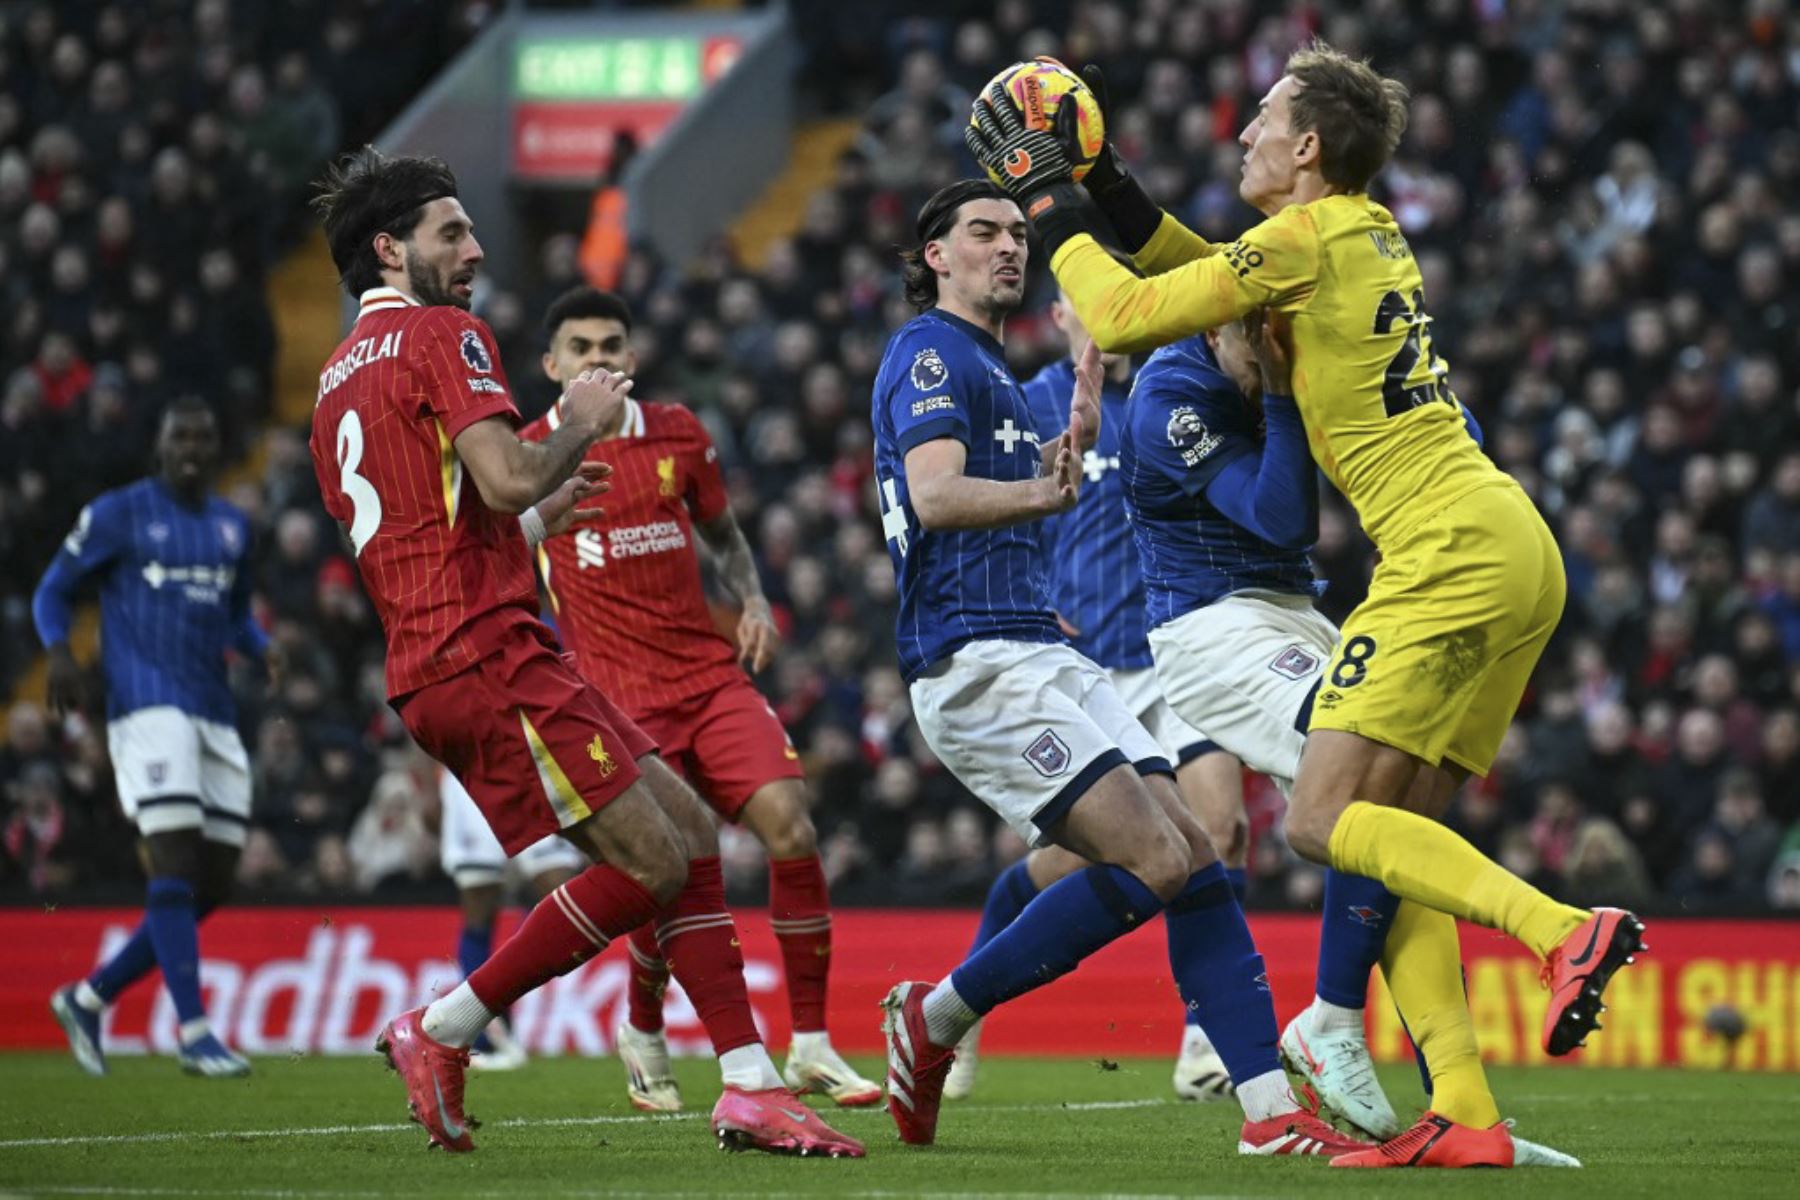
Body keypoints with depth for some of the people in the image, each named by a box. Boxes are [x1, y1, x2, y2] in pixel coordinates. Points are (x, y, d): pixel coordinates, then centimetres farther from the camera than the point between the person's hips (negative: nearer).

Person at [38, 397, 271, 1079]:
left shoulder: (232, 529, 17)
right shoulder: (119, 514, 1)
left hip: (214, 716, 7)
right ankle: (194, 1034, -19)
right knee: (175, 862, -17)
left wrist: (261, 648, 7)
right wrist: (58, 652, -14)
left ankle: (89, 999, 17)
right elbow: (54, 591, 6)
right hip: (147, 707, -7)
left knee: (214, 883, 4)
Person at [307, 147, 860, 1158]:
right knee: (653, 862, -10)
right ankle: (441, 1033, -4)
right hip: (490, 658, -10)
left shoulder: (339, 380, 24)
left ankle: (750, 1086, 1)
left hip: (433, 672, 10)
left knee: (691, 831, 7)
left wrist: (539, 515, 30)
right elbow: (506, 476, -20)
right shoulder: (441, 336, -6)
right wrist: (580, 426, -1)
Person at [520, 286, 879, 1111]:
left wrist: (754, 602, 8)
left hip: (712, 673, 3)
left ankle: (811, 1048, -6)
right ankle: (642, 1035, 17)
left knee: (790, 826, -15)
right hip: (618, 694, -3)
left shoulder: (679, 435, 10)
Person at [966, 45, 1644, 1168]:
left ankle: (1564, 928, -25)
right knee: (1387, 836, 7)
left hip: (1454, 552, -9)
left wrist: (1048, 198, 9)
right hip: (1512, 554, 9)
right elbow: (1215, 279, 35)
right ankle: (1466, 1114, -2)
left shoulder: (1308, 238, -8)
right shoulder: (1370, 231, 19)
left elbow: (1123, 315, -3)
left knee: (1325, 817, -11)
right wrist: (1104, 183, 28)